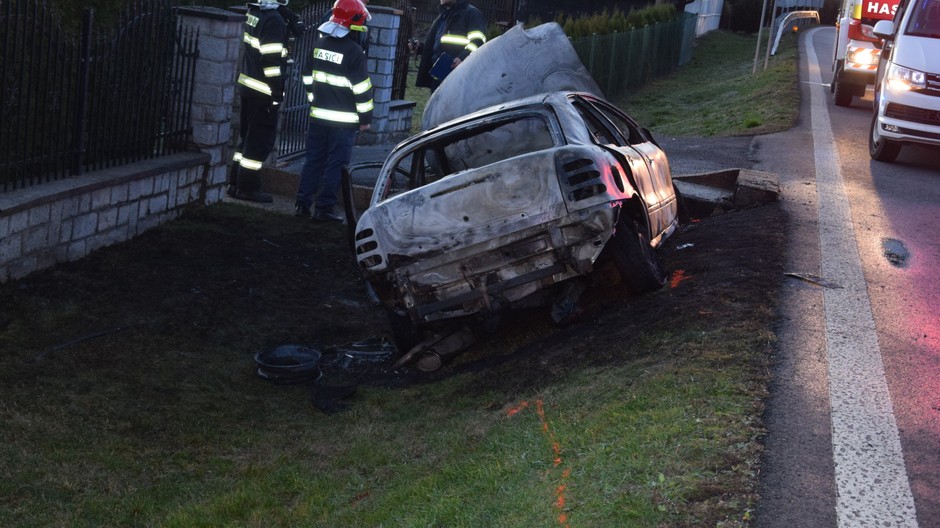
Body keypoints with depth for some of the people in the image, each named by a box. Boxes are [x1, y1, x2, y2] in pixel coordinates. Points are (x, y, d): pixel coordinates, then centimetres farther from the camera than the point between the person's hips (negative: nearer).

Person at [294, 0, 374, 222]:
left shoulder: (319, 44, 6)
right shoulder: (354, 51, -15)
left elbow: (308, 76, 15)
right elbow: (361, 87, -14)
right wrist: (365, 117, -6)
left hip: (318, 115, 6)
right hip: (343, 120, -6)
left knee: (314, 160, 14)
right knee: (335, 164, 1)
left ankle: (302, 203, 15)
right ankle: (324, 207, 3)